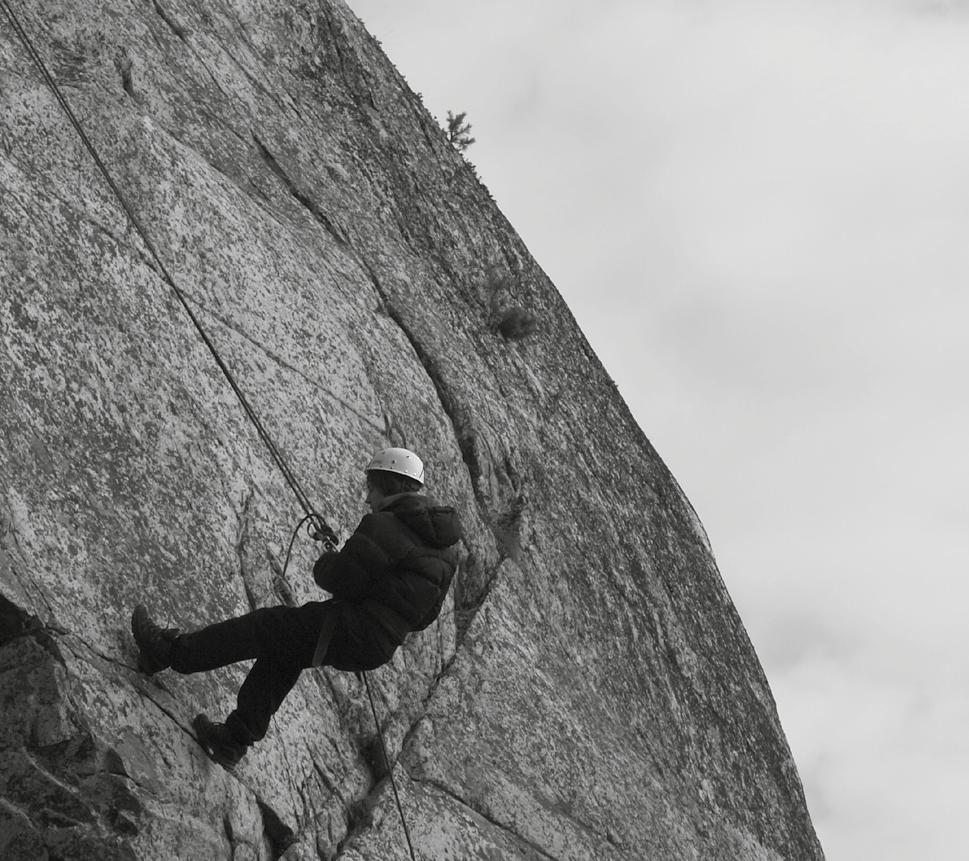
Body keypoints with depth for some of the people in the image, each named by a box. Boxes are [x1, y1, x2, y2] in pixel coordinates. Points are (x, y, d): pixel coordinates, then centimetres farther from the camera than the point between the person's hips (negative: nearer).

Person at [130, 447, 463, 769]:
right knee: (282, 651, 23)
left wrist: (326, 562, 5)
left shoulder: (384, 526, -17)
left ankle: (167, 652, 15)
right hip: (380, 645, 9)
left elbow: (340, 579, -19)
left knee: (262, 626, 4)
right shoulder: (445, 548, 11)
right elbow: (421, 617, 17)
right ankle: (235, 740, 29)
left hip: (351, 630, -9)